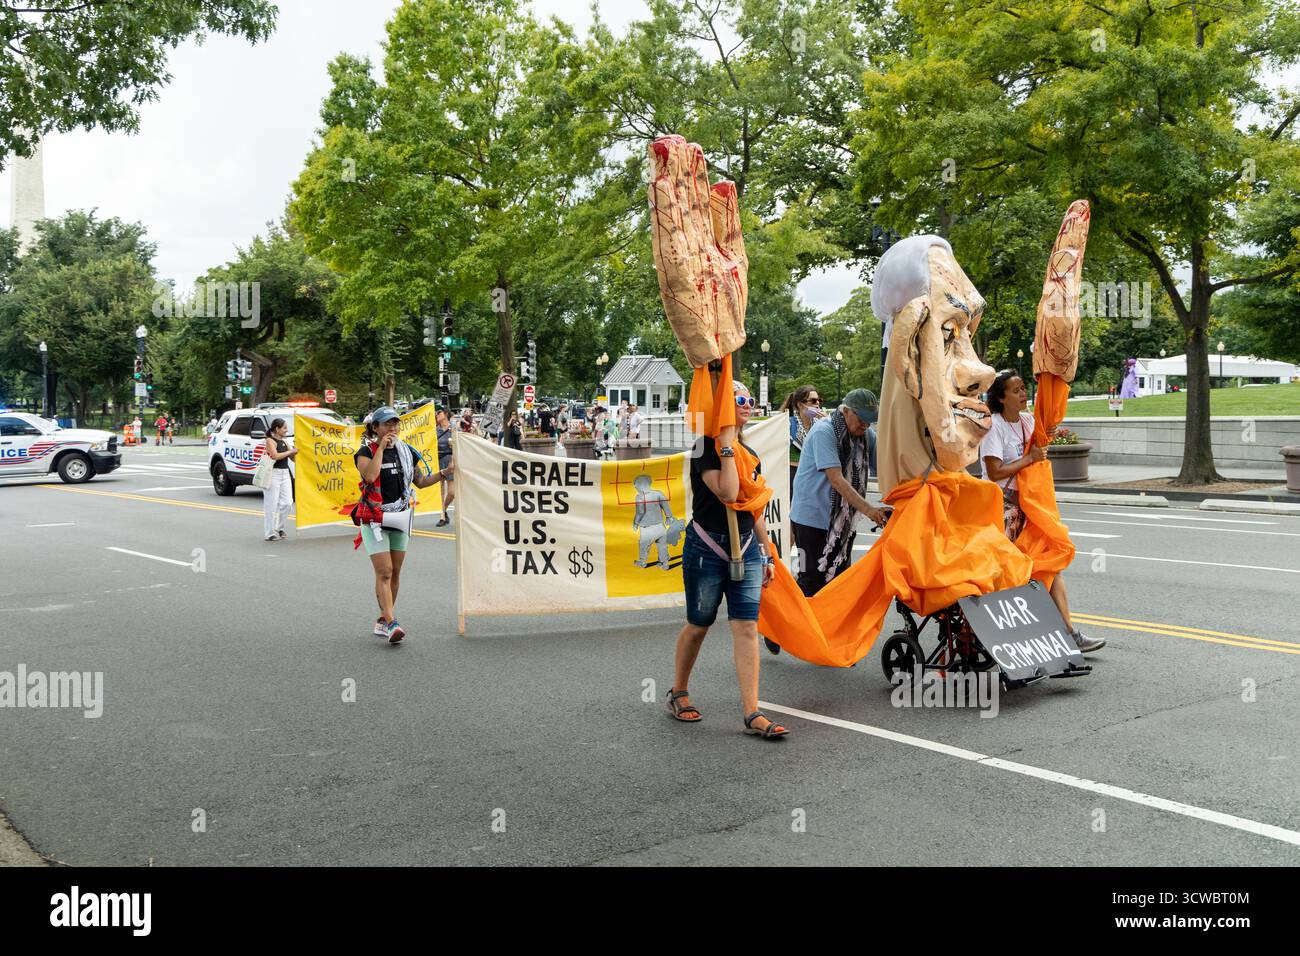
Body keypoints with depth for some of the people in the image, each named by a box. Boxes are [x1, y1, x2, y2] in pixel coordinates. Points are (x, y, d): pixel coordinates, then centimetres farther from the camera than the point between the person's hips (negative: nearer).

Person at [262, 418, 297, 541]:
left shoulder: (284, 442, 16)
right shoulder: (270, 440, -6)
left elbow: (293, 458, 19)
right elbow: (275, 456, -21)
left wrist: (297, 450, 5)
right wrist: (290, 451, -11)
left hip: (285, 473, 7)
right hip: (273, 474, -7)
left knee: (287, 502, 3)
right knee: (271, 504, -4)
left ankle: (279, 528, 20)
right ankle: (270, 533, 1)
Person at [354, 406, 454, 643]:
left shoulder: (406, 451, 8)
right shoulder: (366, 451, -6)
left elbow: (421, 481, 15)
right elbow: (370, 476, -26)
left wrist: (445, 472, 3)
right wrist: (381, 448, -19)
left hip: (400, 517, 5)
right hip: (374, 518, -5)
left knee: (395, 573, 9)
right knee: (384, 572, -13)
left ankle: (383, 619, 21)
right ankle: (391, 623, -18)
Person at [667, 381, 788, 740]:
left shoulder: (751, 455, 13)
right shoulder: (705, 450, -10)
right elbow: (727, 493, -25)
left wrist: (766, 554, 17)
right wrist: (727, 447, -19)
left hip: (746, 549, 6)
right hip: (707, 548, -5)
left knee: (747, 628, -4)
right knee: (698, 626, 7)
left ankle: (752, 713, -5)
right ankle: (678, 693, 28)